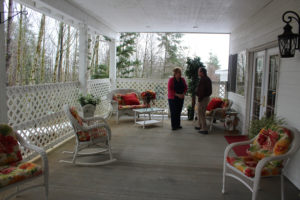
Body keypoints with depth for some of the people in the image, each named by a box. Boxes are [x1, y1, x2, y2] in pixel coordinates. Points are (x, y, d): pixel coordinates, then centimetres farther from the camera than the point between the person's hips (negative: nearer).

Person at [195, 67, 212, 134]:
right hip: (206, 97, 10)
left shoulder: (203, 79, -19)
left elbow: (202, 90, -24)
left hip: (203, 98, -10)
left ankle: (204, 129, -3)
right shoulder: (208, 79, 13)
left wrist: (199, 99, -20)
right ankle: (201, 126, 29)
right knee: (201, 112, 20)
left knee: (201, 113, -5)